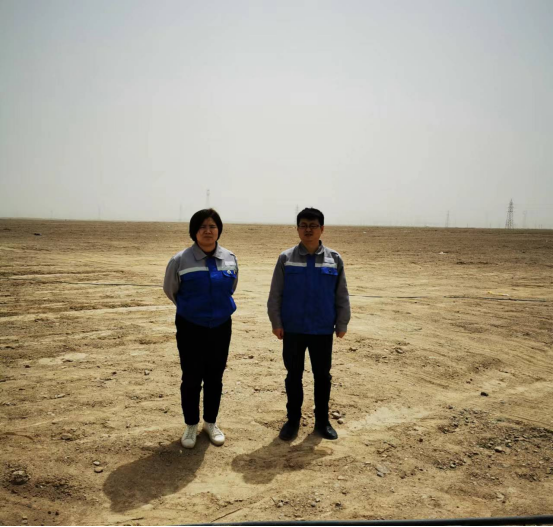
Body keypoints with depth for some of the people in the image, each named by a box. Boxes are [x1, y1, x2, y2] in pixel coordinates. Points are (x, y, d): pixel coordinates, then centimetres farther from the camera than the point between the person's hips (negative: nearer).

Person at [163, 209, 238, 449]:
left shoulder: (230, 259, -2)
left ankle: (211, 422, 32)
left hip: (221, 327, 3)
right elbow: (170, 290, 5)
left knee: (215, 377, 13)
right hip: (190, 328, -3)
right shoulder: (180, 261, -12)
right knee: (191, 378, 6)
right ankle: (191, 425, 26)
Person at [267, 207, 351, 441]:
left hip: (323, 330, 1)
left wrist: (342, 324, 2)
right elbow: (275, 294, -1)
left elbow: (342, 296, 3)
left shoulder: (334, 260, -1)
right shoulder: (286, 259, -3)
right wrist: (276, 322, -4)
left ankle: (322, 420, 28)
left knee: (322, 375, 11)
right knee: (294, 375, 11)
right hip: (293, 329, 0)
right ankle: (293, 419, 26)